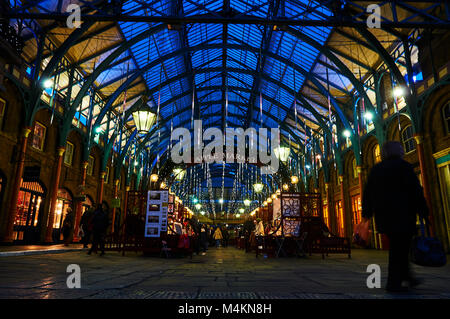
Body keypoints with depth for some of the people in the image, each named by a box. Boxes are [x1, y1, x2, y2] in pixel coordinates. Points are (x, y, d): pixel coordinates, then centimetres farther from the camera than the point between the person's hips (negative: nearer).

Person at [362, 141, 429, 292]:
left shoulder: (376, 169, 12)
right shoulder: (404, 166, -4)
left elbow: (367, 192, 12)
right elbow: (416, 191, -8)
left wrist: (366, 212, 16)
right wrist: (423, 212, -2)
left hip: (383, 215, 6)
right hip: (402, 214, -6)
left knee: (398, 246, 17)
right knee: (400, 247, -1)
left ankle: (406, 276, 21)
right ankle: (394, 283, 0)